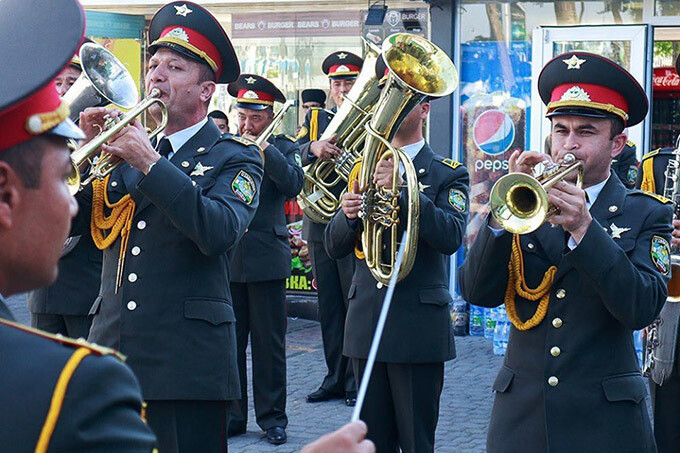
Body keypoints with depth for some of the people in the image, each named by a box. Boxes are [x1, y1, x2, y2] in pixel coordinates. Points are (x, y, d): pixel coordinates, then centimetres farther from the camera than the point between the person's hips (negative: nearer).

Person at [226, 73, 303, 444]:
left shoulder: (283, 148, 5)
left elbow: (293, 185, -13)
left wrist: (265, 150, -18)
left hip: (266, 257, -2)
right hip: (225, 257, 2)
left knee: (269, 343, 3)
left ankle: (272, 416, 11)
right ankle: (232, 414, 14)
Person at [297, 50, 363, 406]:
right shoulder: (315, 119, 14)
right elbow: (295, 156, -3)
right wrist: (314, 147, -22)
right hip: (320, 225, 4)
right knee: (329, 306, 9)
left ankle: (358, 381, 5)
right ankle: (336, 378, 17)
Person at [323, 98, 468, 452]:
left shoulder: (449, 173, 1)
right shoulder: (364, 168, 14)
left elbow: (451, 237, -16)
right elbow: (334, 247, 10)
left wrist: (402, 189, -25)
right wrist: (348, 215, -12)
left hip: (418, 325, -4)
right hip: (366, 322, 4)